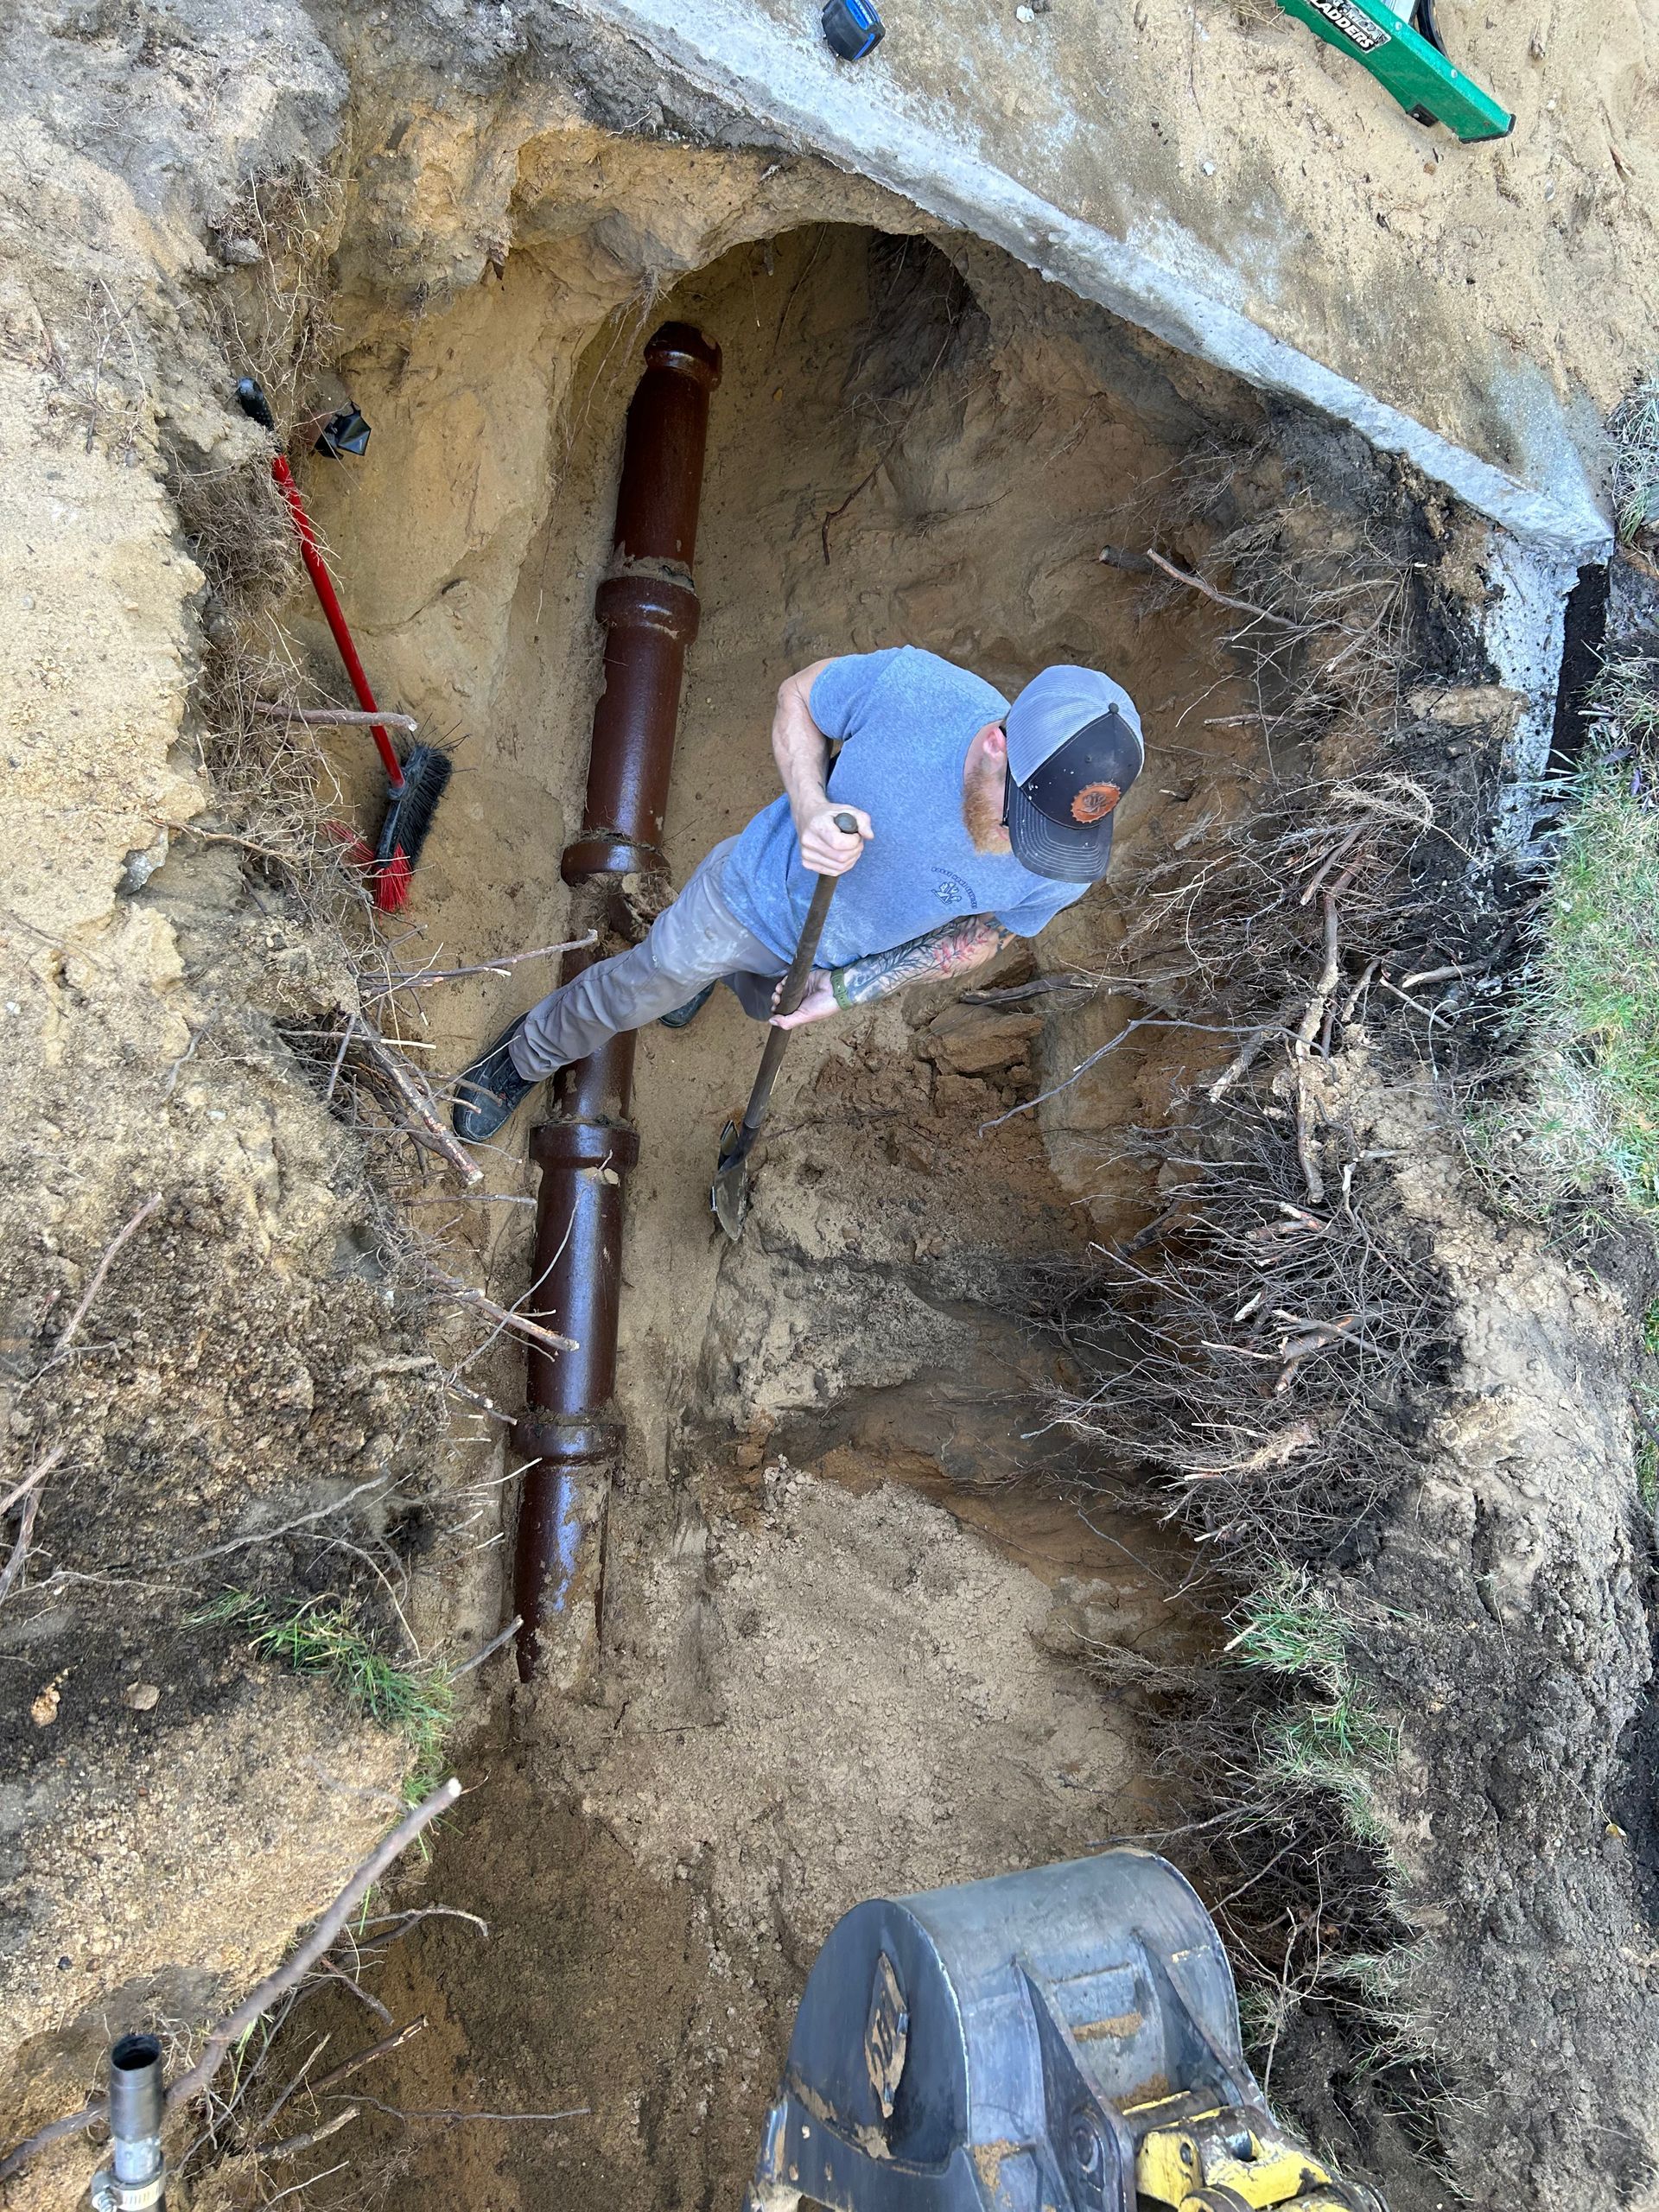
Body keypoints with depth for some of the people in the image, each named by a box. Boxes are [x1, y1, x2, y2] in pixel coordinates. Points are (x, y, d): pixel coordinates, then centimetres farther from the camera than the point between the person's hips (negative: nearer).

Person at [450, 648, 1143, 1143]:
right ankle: (531, 1053, 55)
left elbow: (985, 934, -12)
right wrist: (809, 810, -37)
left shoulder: (1061, 867, -33)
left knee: (766, 1004, 37)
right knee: (629, 993, 22)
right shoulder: (917, 688, -41)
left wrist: (851, 986, -17)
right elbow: (797, 696, -19)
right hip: (761, 887, -3)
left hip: (839, 960, 3)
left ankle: (717, 973, 74)